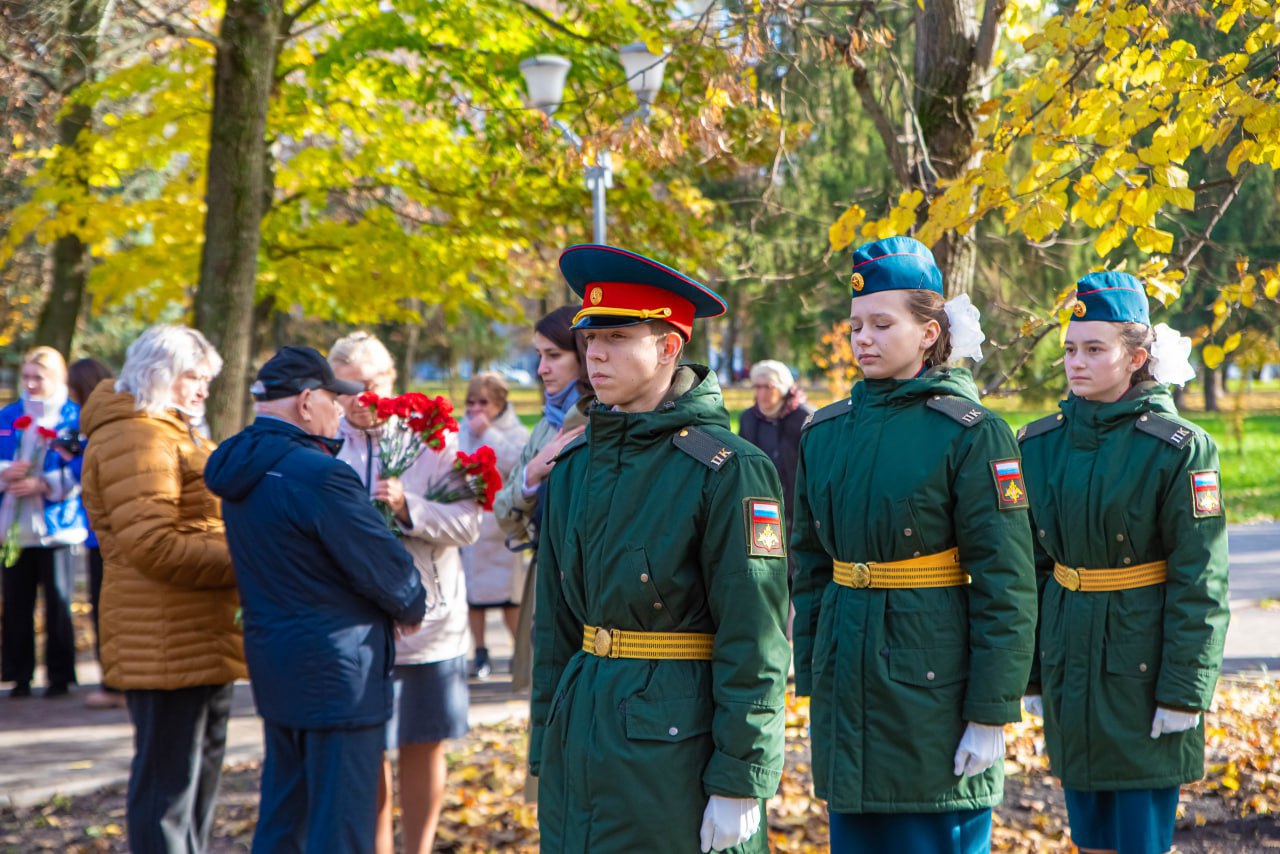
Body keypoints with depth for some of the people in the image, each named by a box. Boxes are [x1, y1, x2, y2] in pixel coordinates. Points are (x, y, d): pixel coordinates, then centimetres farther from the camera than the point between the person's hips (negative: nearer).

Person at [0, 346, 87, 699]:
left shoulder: (74, 417, -1)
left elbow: (79, 469, -8)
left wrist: (43, 485, -20)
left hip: (55, 523, -3)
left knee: (58, 602, 1)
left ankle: (60, 676, 10)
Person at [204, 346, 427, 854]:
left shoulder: (242, 471, 7)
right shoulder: (318, 475, -21)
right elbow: (386, 564, -15)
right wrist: (412, 607, 4)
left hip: (272, 661, 9)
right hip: (336, 670, -9)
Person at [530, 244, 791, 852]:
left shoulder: (729, 471, -10)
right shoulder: (573, 466, 9)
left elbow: (755, 646, -12)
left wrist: (738, 784, -14)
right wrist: (546, 758, 13)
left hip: (679, 746, -6)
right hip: (582, 744, 6)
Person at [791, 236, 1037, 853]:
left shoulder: (970, 432, -8)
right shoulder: (825, 432, 8)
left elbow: (1005, 585, -10)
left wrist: (991, 713, -13)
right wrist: (810, 681, 12)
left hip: (934, 681, -5)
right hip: (848, 679, 5)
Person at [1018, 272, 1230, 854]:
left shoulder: (1179, 448, -10)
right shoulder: (1041, 444, 4)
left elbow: (1200, 581, -10)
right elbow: (1028, 568, 10)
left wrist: (1183, 691, -13)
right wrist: (1029, 674, 9)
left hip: (1142, 662, -5)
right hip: (1069, 661, 5)